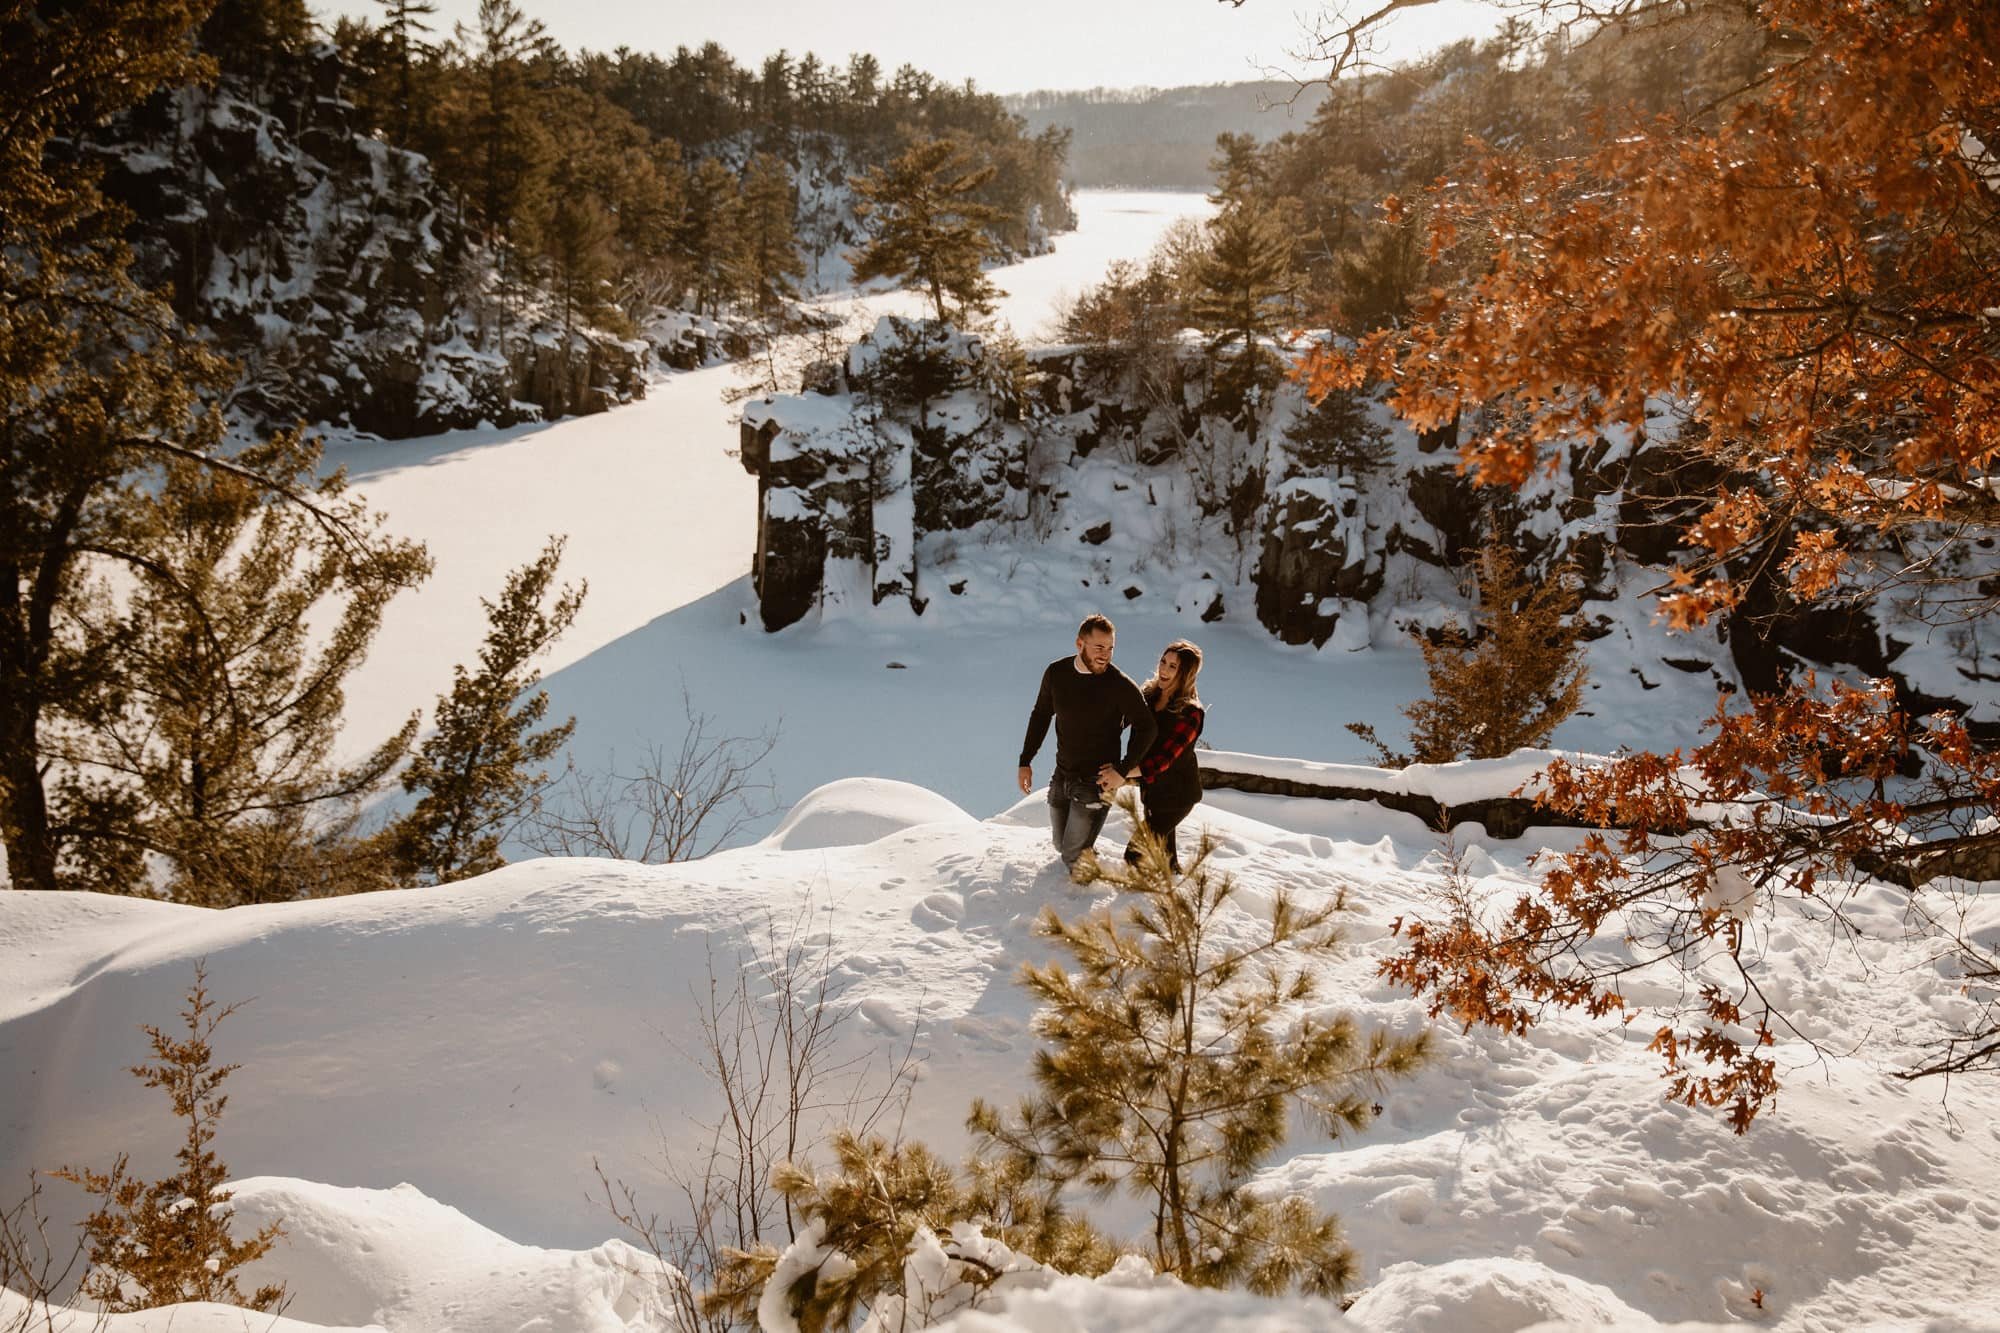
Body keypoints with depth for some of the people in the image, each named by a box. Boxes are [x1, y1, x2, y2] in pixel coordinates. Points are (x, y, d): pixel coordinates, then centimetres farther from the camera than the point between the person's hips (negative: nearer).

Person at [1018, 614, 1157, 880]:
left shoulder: (1120, 685, -17)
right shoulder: (1056, 673, -4)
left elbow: (1145, 728, -7)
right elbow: (1041, 715, 10)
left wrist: (1123, 770, -12)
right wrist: (1026, 761, 8)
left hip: (1096, 781, -5)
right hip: (1062, 776, 5)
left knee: (1074, 855, -7)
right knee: (1061, 845, 18)